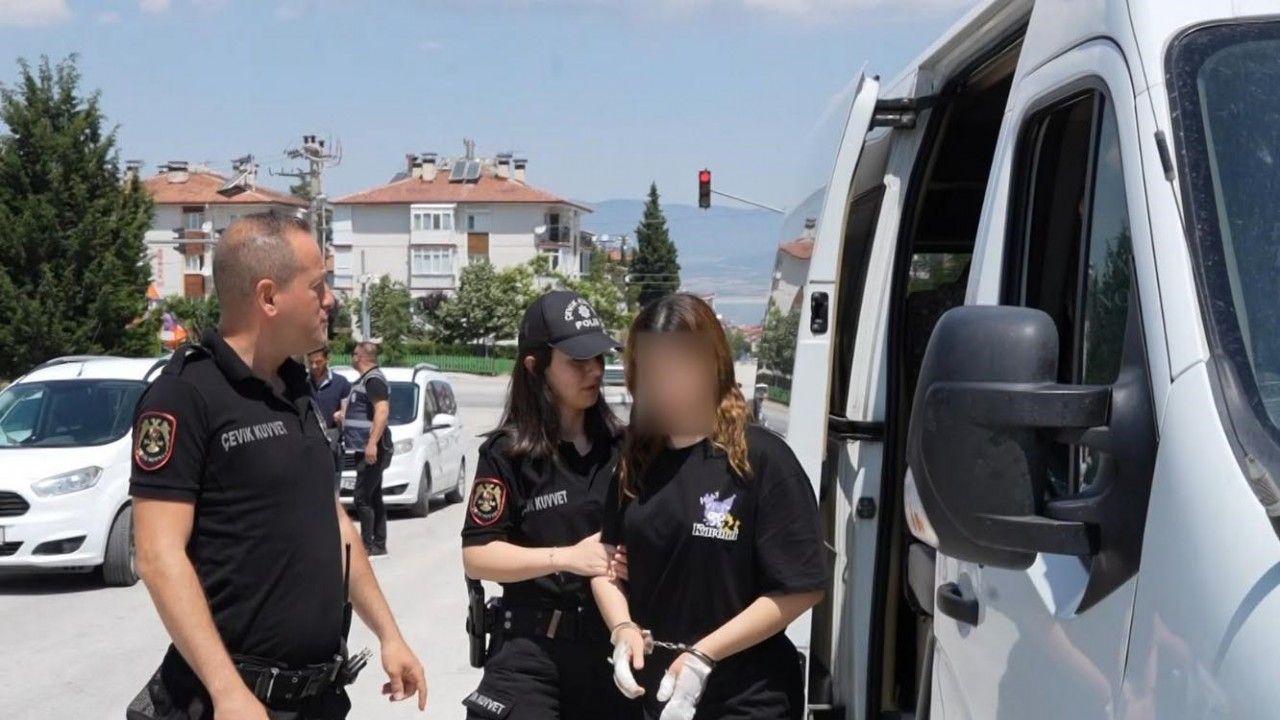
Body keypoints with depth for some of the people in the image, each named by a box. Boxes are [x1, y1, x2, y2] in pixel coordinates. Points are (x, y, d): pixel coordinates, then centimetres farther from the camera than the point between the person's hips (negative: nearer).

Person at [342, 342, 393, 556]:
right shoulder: (364, 380, 19)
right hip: (365, 449, 11)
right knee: (374, 498, 13)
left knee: (362, 498, -10)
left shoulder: (374, 379, -14)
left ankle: (367, 545, -7)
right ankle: (379, 544, 18)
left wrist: (373, 443, -30)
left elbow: (382, 411, -25)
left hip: (371, 449, -11)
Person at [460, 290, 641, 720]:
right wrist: (567, 557, -18)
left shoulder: (621, 447, 5)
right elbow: (476, 557, -9)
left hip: (613, 643, 4)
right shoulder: (507, 454, -6)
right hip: (533, 650, -4)